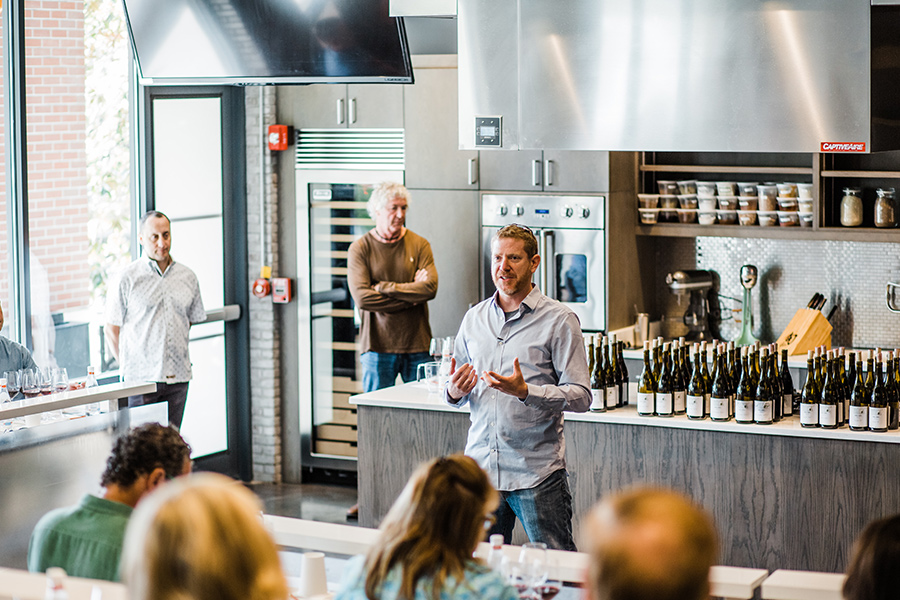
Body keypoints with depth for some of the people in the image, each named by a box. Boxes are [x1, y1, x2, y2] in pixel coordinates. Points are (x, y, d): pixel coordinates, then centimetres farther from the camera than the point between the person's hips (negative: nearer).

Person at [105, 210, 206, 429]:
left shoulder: (187, 277, 9)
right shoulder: (128, 278, -3)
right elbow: (112, 329, 0)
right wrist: (128, 365, -1)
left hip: (178, 377, 4)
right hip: (141, 377, -4)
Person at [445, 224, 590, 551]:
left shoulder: (559, 320, -4)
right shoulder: (474, 318, 12)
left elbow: (580, 396, -10)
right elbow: (454, 391, 20)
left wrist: (525, 391, -23)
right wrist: (454, 392, -4)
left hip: (537, 472, -4)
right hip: (481, 467, 5)